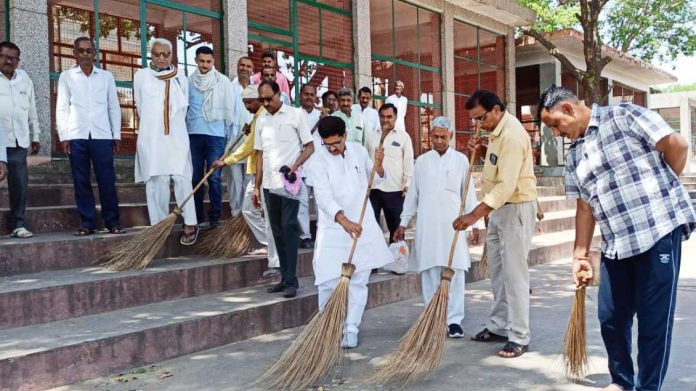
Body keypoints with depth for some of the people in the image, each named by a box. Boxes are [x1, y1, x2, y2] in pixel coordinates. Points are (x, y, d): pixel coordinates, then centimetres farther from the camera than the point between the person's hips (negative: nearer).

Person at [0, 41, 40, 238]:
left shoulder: (25, 79, 14)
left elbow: (32, 110, 18)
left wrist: (35, 136, 18)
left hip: (18, 141, 3)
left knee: (20, 184, 2)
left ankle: (17, 224, 10)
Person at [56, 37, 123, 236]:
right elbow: (62, 108, 7)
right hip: (76, 136, 0)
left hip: (102, 135, 0)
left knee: (107, 180, -2)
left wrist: (117, 135, 4)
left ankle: (112, 221, 5)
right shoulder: (66, 76, 9)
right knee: (81, 182, 2)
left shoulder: (106, 76, 11)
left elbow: (114, 107, 10)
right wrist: (63, 136, -1)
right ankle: (87, 223, 8)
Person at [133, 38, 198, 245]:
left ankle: (190, 224, -6)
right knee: (156, 181, 0)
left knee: (182, 179, -7)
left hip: (176, 137, 0)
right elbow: (140, 108, 13)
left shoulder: (181, 79, 9)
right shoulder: (141, 76, 7)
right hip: (151, 137, 0)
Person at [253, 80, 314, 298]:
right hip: (269, 184, 5)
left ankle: (291, 280, -6)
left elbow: (309, 147, -1)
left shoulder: (295, 115, 0)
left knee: (288, 228, -9)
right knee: (277, 231, 8)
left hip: (289, 182, -5)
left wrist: (294, 167, -17)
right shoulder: (261, 120, 13)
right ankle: (285, 278, 15)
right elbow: (260, 154, 15)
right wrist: (257, 186, 12)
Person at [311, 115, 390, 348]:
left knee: (359, 281, 4)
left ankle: (351, 330, 12)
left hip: (362, 227, 3)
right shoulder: (320, 161, -10)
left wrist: (378, 165, -6)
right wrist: (344, 220, -36)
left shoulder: (359, 151, 3)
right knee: (328, 282, -3)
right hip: (333, 229, -3)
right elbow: (324, 197, -22)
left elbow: (377, 180, 17)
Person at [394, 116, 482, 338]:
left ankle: (454, 320, 2)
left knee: (455, 273, -3)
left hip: (453, 225, -1)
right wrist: (403, 223, 11)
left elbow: (469, 193, 4)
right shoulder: (421, 161, 9)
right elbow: (413, 194, 12)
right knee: (429, 272, 3)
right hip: (427, 225, 2)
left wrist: (475, 224, 1)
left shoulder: (461, 160, 4)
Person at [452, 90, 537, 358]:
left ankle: (519, 338, 2)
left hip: (516, 208, -10)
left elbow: (506, 186, -30)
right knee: (497, 271, 15)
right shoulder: (498, 130, 8)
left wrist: (474, 215, -33)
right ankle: (499, 326, 25)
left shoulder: (512, 135, -23)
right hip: (498, 207, 10)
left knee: (514, 274, -6)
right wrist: (479, 151, 3)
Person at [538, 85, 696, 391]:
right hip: (615, 244, 7)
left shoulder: (625, 116, -5)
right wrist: (580, 254, 12)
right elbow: (585, 207, 16)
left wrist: (660, 191, 4)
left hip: (659, 230, -7)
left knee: (654, 319, 1)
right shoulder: (574, 156, 15)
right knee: (611, 318, 11)